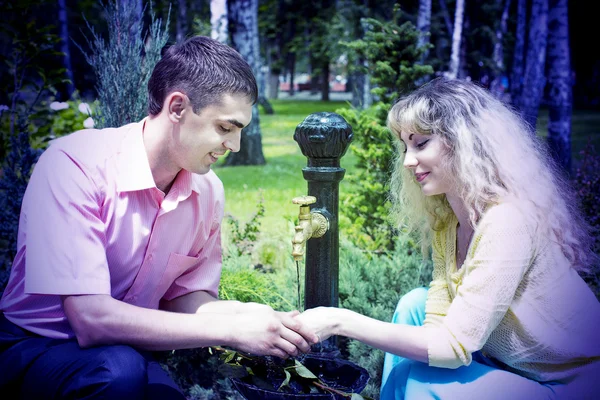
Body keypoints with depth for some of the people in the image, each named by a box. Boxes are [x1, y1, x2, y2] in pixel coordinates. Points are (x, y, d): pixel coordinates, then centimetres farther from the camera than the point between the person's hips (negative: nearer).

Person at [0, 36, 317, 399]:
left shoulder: (208, 190, -7)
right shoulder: (75, 164, -24)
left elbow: (186, 296, 2)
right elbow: (91, 318, -31)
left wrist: (246, 315, -19)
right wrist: (231, 329, -30)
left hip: (125, 350, 5)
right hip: (35, 348, -4)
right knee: (120, 370, -34)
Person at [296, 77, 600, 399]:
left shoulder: (506, 222, -27)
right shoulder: (444, 219, -2)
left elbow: (454, 346, -28)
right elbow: (440, 320, -4)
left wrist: (340, 322, -30)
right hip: (511, 363, 8)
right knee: (417, 304, 0)